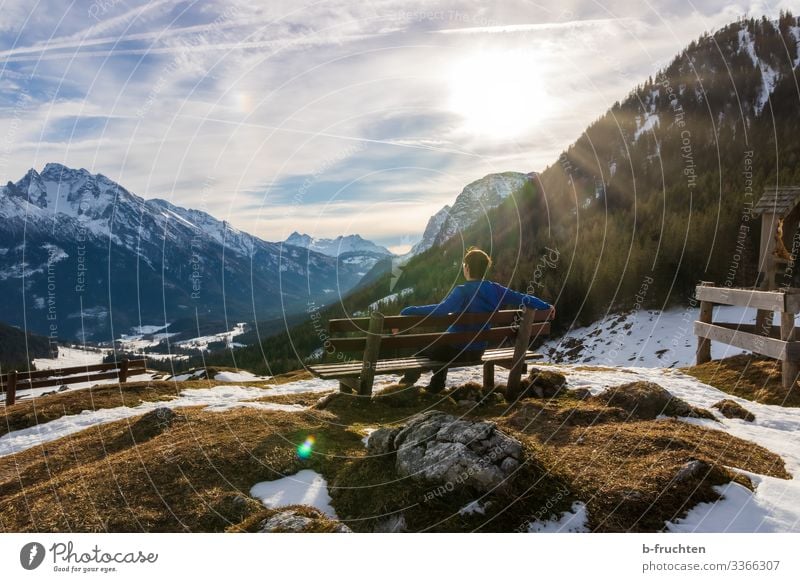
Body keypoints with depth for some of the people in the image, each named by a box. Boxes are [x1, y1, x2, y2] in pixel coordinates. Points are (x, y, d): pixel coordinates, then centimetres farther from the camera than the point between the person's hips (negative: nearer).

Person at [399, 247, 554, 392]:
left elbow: (442, 310, -40)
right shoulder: (495, 289, -7)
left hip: (455, 351, -6)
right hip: (478, 352, 6)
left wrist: (407, 312, -44)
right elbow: (523, 299, 1)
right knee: (438, 346, 34)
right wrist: (547, 306, 18)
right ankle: (436, 389, 43)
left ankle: (408, 381, 40)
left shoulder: (463, 291, -24)